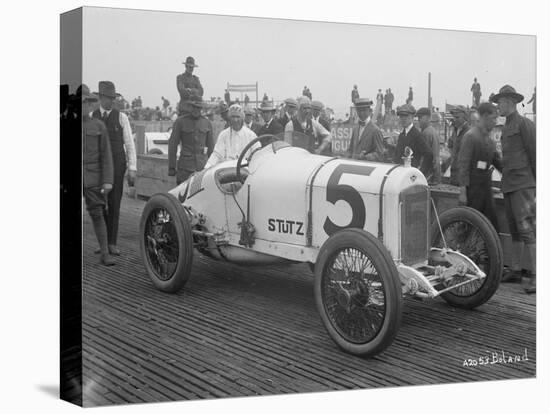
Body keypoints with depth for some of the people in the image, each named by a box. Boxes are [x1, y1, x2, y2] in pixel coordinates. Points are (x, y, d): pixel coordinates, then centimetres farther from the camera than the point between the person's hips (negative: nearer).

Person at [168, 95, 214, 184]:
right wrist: (171, 167, -1)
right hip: (185, 166, -2)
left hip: (203, 165, 2)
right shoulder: (180, 122, 0)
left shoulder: (207, 123, 9)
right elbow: (172, 144, 1)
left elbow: (210, 146, 15)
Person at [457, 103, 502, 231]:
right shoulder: (470, 136, -11)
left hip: (486, 187, 8)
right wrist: (463, 191, -18)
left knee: (492, 224, 7)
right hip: (473, 187, -8)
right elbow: (463, 164, -14)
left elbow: (497, 161, 20)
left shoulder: (489, 138, 14)